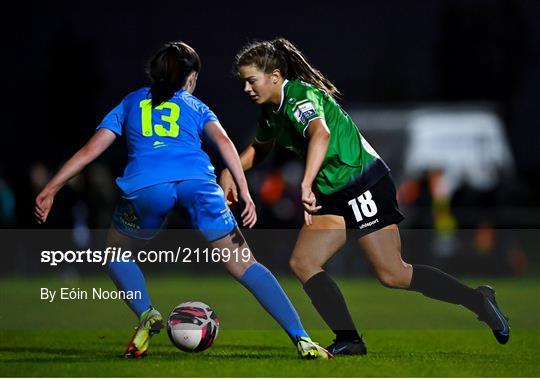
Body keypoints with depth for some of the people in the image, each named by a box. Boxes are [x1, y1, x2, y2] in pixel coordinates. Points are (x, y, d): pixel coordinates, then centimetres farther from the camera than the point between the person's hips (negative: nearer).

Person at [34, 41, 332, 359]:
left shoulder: (131, 102, 32)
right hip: (198, 182, 0)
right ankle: (301, 337, -2)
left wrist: (51, 189, 28)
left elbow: (91, 149, 26)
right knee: (243, 264, 8)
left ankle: (146, 314, 6)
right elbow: (222, 140, 11)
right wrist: (245, 194, 3)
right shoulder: (196, 106, 30)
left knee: (116, 251, 29)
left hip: (146, 187, 0)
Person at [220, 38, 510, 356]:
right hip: (334, 195, 10)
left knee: (392, 274, -12)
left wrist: (306, 185, -51)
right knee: (302, 263, -2)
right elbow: (260, 148, 32)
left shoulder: (300, 96, -19)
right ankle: (349, 341, -2)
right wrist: (231, 172, 16)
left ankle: (477, 300, 1)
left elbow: (320, 133, -40)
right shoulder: (271, 110, 11)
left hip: (364, 183, -10)